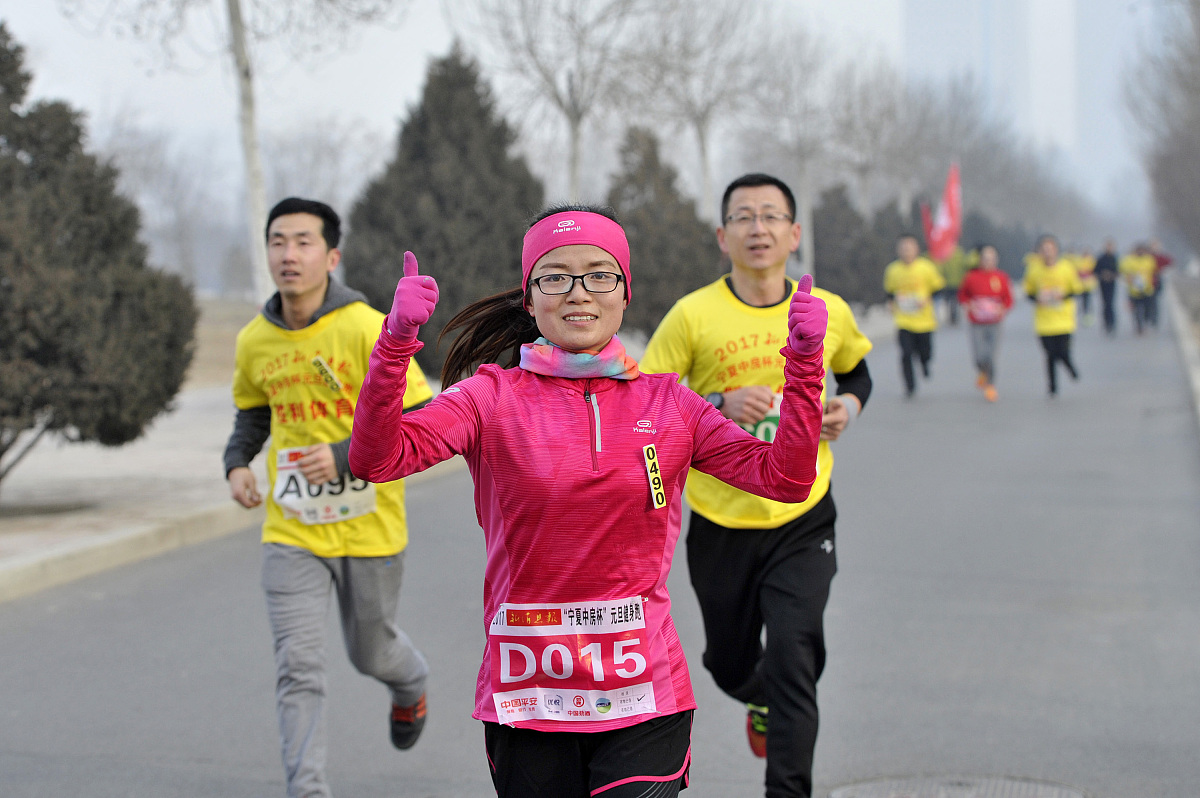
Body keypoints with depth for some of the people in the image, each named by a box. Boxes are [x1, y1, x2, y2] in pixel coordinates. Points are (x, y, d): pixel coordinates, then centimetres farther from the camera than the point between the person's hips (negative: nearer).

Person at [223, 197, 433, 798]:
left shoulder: (367, 329, -16)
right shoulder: (254, 341, -1)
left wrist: (345, 457, -27)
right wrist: (237, 462, 1)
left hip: (369, 528, -2)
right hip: (291, 531, 3)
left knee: (371, 650, 19)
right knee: (297, 665, -9)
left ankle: (411, 687, 54)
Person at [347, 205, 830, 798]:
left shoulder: (668, 403, 6)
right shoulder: (492, 397, 0)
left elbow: (785, 477, 0)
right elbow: (375, 459, -13)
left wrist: (803, 359, -11)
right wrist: (396, 342, -26)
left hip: (644, 698, 1)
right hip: (525, 699, -1)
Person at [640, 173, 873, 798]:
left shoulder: (828, 313, 0)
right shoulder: (693, 316, -10)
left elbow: (857, 370, 21)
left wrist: (849, 406, -1)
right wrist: (720, 406, -22)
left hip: (803, 521, 0)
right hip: (720, 526, 0)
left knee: (793, 659, -16)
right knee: (731, 665, 16)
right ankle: (764, 700, 53)